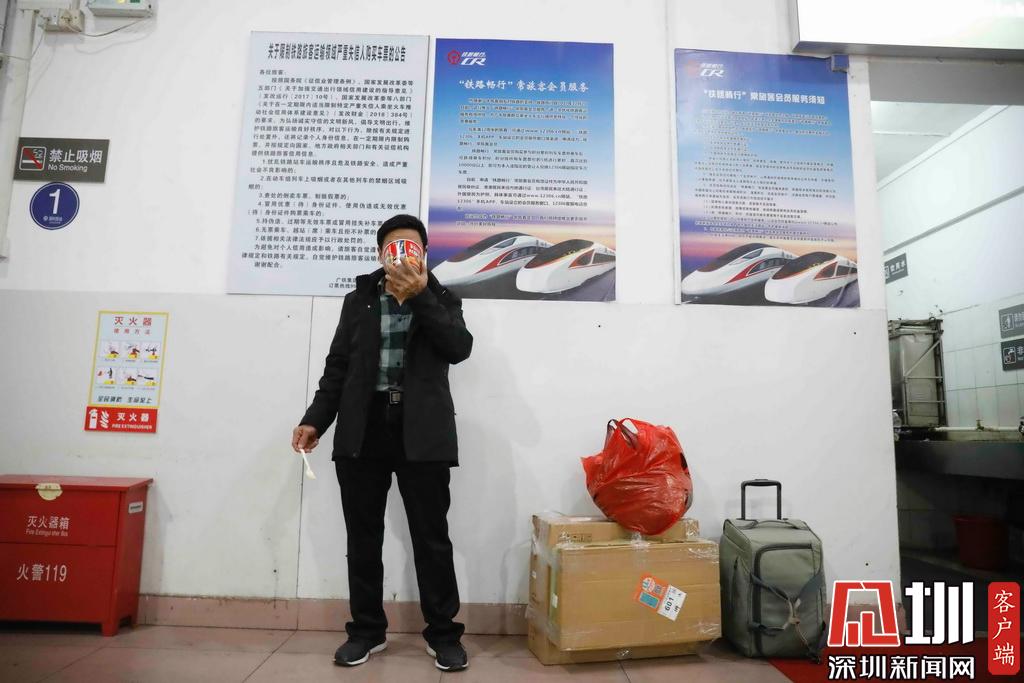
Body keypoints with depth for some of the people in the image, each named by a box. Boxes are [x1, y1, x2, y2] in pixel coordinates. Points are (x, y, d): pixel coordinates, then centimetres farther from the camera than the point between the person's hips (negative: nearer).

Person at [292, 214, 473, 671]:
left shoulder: (442, 300, 9)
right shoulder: (358, 300, 15)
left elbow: (459, 348, -9)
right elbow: (338, 366, 12)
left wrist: (420, 296, -16)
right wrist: (316, 419, 1)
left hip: (422, 433, -2)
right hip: (363, 431, 3)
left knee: (432, 538, 3)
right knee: (363, 538, 10)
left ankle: (443, 634, 16)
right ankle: (367, 630, 25)